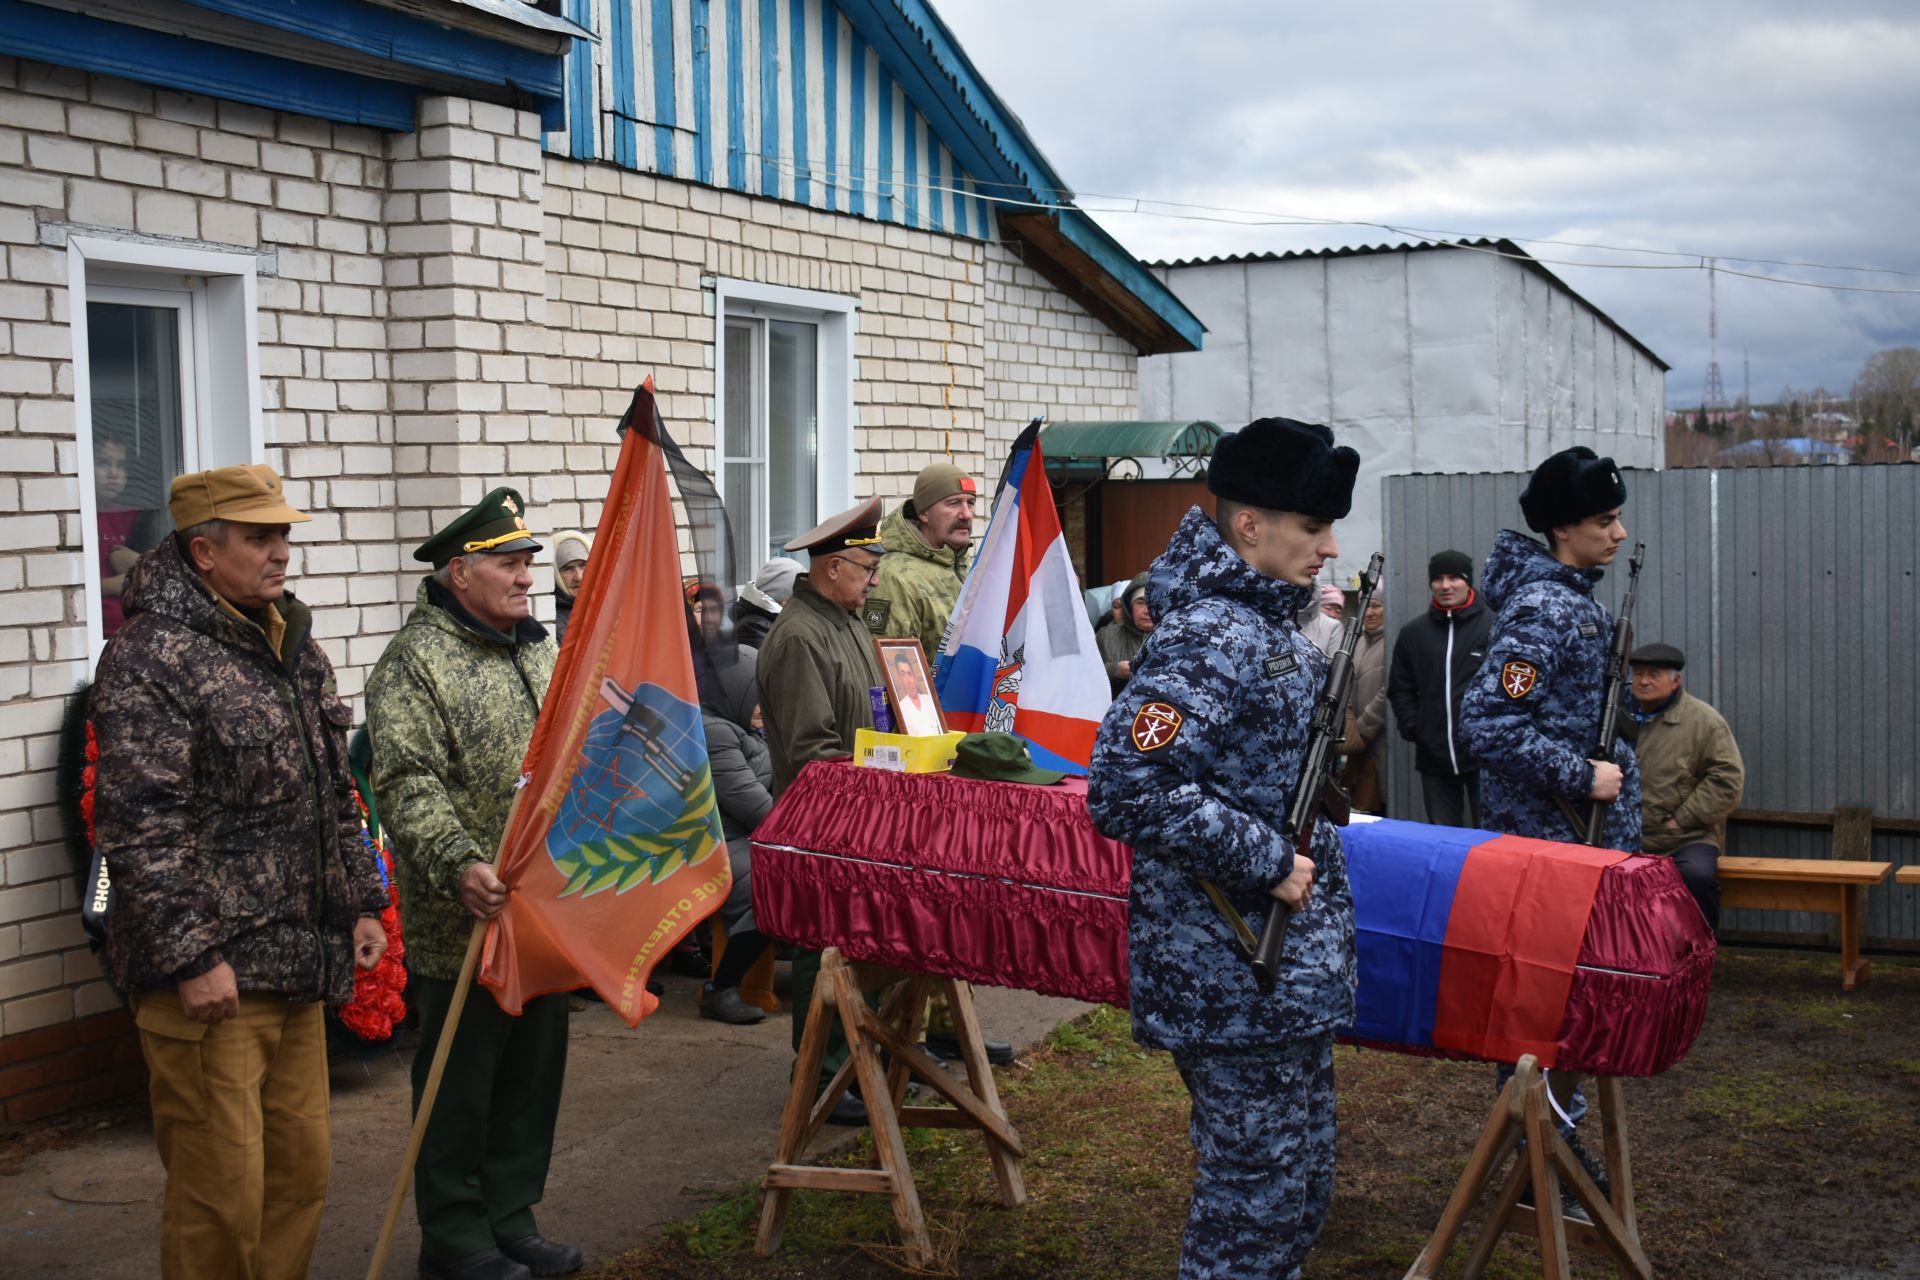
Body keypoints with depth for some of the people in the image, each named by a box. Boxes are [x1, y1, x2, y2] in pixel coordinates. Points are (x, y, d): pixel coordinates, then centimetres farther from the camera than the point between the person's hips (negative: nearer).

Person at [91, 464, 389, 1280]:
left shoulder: (294, 645, 15)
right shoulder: (152, 657, -12)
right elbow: (137, 826, -17)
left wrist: (360, 902, 19)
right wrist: (191, 955, -19)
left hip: (298, 964, 8)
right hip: (210, 972, -8)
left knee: (302, 1167, 13)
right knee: (221, 1189, -3)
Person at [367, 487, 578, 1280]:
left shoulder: (543, 652, 14)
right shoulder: (416, 662, -10)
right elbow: (408, 783, -19)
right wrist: (459, 864, -30)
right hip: (463, 919, -7)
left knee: (533, 1069, 14)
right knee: (461, 1079, 3)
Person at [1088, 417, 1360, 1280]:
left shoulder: (1271, 625, 10)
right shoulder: (1206, 640, -21)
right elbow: (1126, 789, -29)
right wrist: (1266, 861, -23)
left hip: (1289, 969, 10)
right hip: (1237, 979, -10)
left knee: (1298, 1178, 20)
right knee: (1256, 1187, 1)